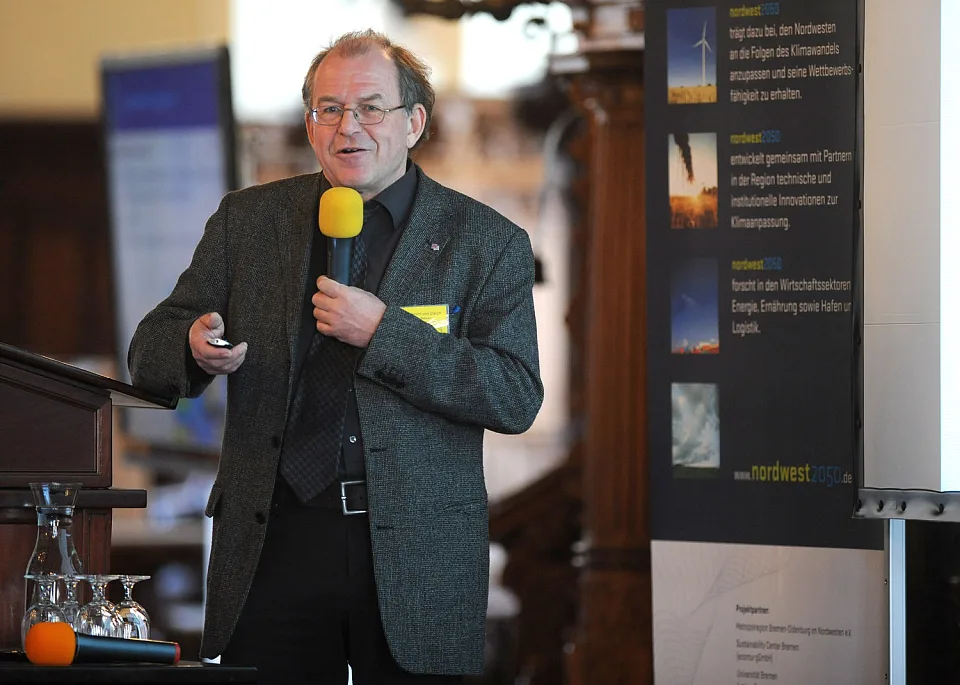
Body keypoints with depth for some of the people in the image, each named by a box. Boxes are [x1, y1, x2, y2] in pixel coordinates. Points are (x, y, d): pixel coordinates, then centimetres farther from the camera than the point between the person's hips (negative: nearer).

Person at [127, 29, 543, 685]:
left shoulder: (488, 242, 2)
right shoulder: (248, 219, 10)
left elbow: (518, 398, -7)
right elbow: (149, 350, 11)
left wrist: (382, 330, -15)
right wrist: (196, 348, -14)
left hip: (418, 554, -2)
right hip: (274, 538, 2)